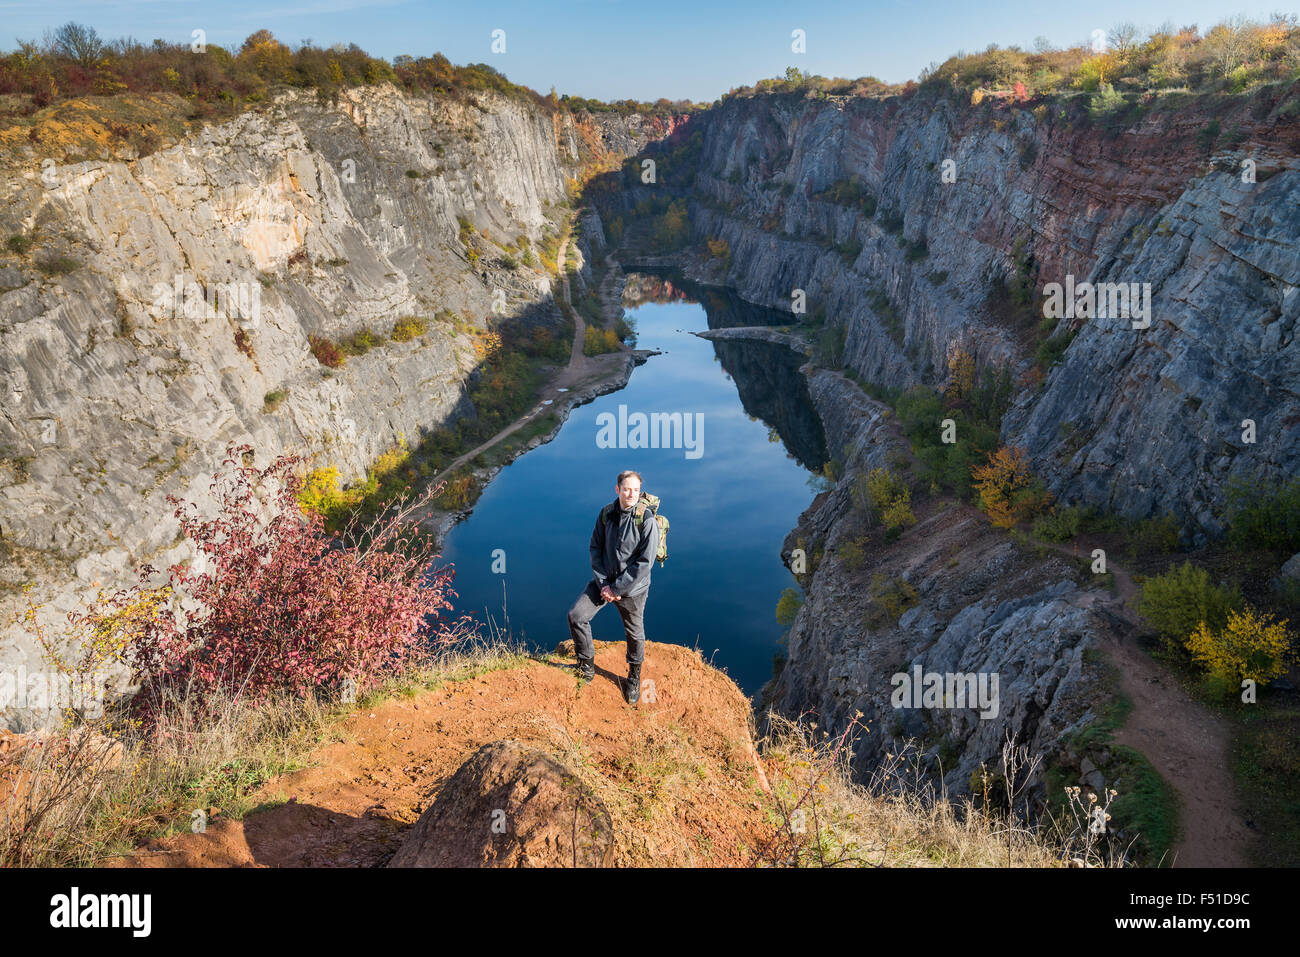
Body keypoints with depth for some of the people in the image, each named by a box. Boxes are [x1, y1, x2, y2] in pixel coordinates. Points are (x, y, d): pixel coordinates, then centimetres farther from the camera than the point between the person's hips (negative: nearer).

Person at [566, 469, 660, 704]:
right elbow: (595, 548, 2)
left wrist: (616, 589, -17)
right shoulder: (606, 513, -4)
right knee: (576, 616, -4)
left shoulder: (647, 521, -19)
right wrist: (603, 584, -8)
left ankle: (634, 676, 37)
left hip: (632, 588, -4)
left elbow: (644, 563, -20)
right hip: (604, 581, 4)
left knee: (634, 634, 10)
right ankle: (587, 666, 17)